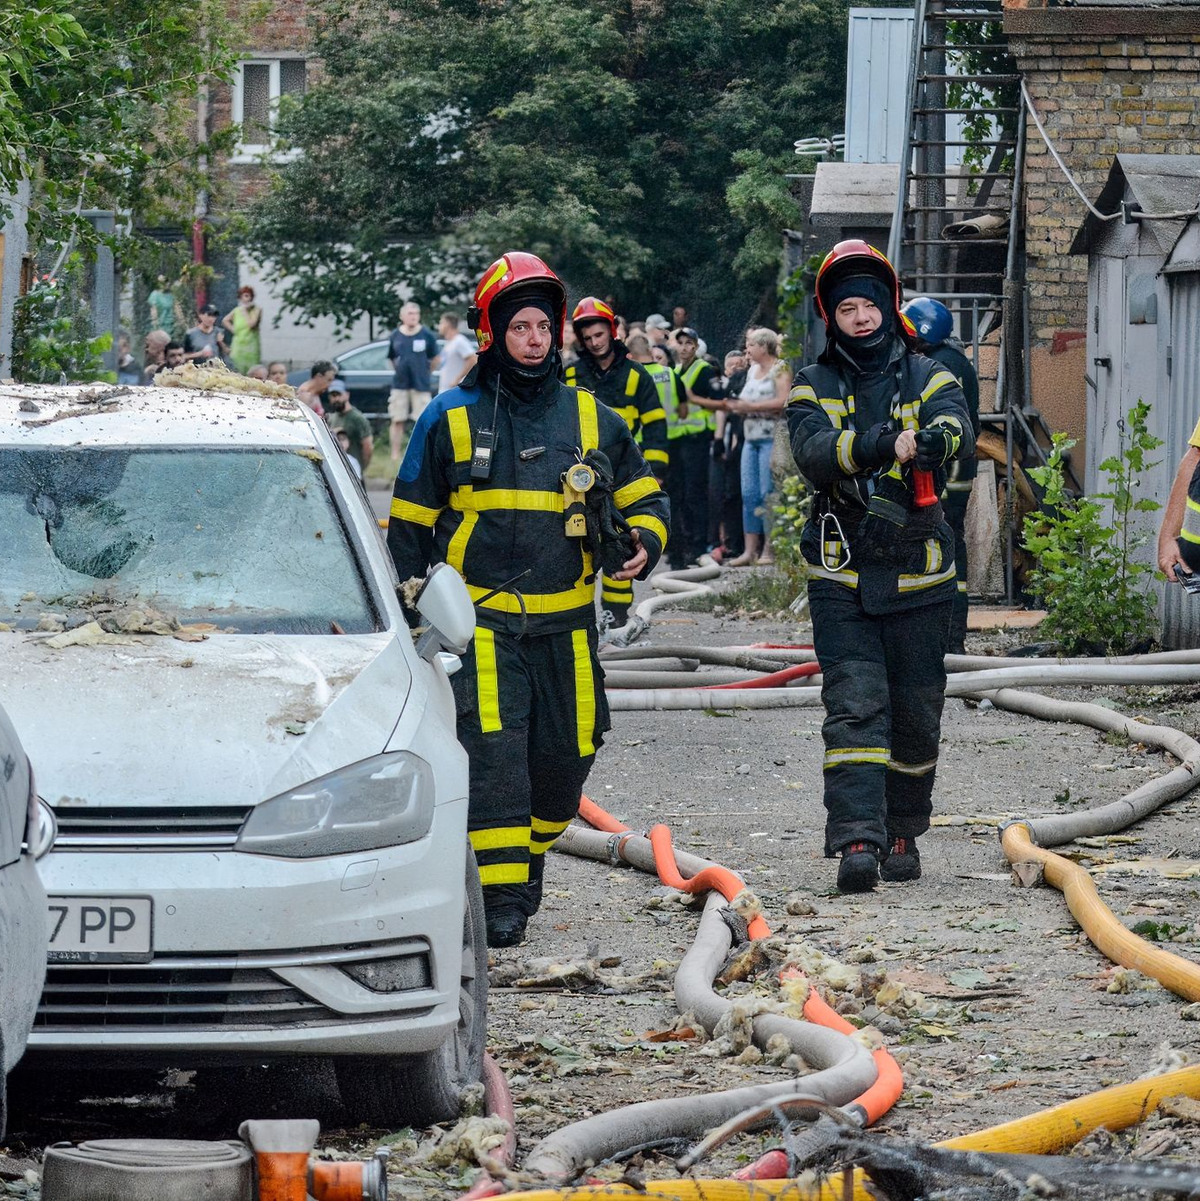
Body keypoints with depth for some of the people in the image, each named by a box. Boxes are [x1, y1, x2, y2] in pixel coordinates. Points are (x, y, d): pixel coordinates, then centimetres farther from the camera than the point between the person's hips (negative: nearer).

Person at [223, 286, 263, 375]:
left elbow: (252, 324, -16)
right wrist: (233, 329, 6)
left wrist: (245, 311, -8)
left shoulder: (256, 310, -2)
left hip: (251, 344, -3)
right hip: (238, 345, 3)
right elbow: (225, 320, 18)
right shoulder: (237, 310, 9)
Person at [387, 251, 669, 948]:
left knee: (564, 756, 6)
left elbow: (644, 496, 17)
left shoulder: (592, 418, 9)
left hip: (564, 623, 3)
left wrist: (643, 543, -5)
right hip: (479, 621, -3)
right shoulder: (452, 419, 3)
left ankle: (531, 854, 34)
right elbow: (410, 523, 10)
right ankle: (501, 896, -14)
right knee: (492, 750, -16)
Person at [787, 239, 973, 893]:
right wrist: (881, 446, -36)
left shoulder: (927, 377, 4)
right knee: (854, 705, -13)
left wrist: (936, 438, -43)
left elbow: (957, 426, -18)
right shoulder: (814, 386, 3)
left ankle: (903, 833, 25)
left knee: (916, 716, 8)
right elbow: (812, 451, -17)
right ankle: (857, 841, -20)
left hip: (918, 575, 1)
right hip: (841, 576, -1)